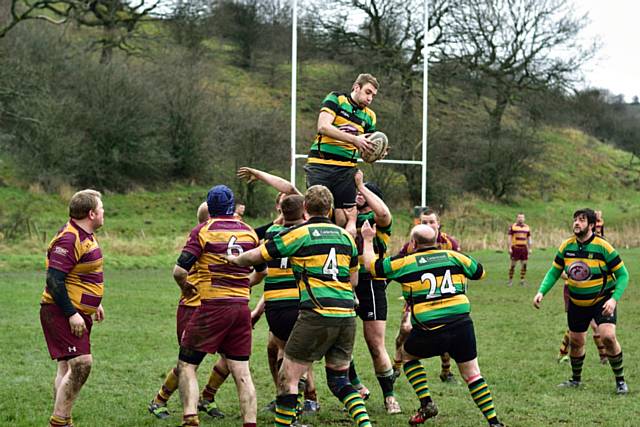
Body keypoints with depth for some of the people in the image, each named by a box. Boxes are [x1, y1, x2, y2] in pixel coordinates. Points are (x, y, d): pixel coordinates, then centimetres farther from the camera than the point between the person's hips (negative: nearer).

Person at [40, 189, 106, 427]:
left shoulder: (86, 236, 12)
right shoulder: (69, 240, -20)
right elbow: (54, 280, -24)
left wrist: (94, 303, 28)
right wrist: (72, 314, -24)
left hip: (78, 313, 10)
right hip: (61, 313, -10)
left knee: (67, 367, 12)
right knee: (81, 363, -17)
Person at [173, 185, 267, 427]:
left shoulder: (203, 231, -6)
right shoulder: (249, 232, 9)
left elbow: (180, 270, -13)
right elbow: (262, 272, 20)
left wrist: (185, 287, 8)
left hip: (212, 307, -4)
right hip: (241, 307, 4)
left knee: (187, 365, 5)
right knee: (242, 372, 7)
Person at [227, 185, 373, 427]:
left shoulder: (299, 234, -2)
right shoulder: (345, 236, 13)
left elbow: (256, 256, 5)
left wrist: (234, 259, 24)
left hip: (317, 314, -6)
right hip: (347, 314, 6)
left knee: (288, 378, 4)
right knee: (339, 380, 16)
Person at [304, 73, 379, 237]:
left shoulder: (369, 116, 17)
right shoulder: (335, 99, 1)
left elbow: (367, 153, 20)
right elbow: (323, 126, -14)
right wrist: (354, 139, -18)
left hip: (346, 169, 4)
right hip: (320, 165, -4)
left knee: (347, 219, -5)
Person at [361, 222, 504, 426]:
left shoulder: (405, 263, 3)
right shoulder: (453, 256, 9)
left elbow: (371, 264, 14)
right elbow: (479, 272, 22)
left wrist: (368, 239, 29)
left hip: (430, 331, -2)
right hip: (462, 324, 2)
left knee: (407, 354, 25)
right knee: (471, 373, 13)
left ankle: (426, 403, 14)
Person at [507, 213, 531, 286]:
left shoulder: (527, 227, 12)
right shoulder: (512, 227, 0)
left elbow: (529, 238, 16)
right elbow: (509, 238, -3)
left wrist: (530, 249, 10)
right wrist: (510, 248, -10)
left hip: (524, 248, 4)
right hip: (515, 248, -4)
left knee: (524, 264, 0)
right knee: (513, 264, -3)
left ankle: (522, 280, 8)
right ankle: (510, 280, 5)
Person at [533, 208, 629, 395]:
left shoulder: (603, 247, -17)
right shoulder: (566, 246, -5)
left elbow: (623, 275, -13)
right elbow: (554, 272, 6)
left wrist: (614, 299, -25)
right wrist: (541, 292, -9)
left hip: (602, 300, -4)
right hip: (577, 303, 4)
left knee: (608, 337, -22)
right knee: (576, 342, 11)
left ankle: (620, 381, -5)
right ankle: (576, 379, 35)